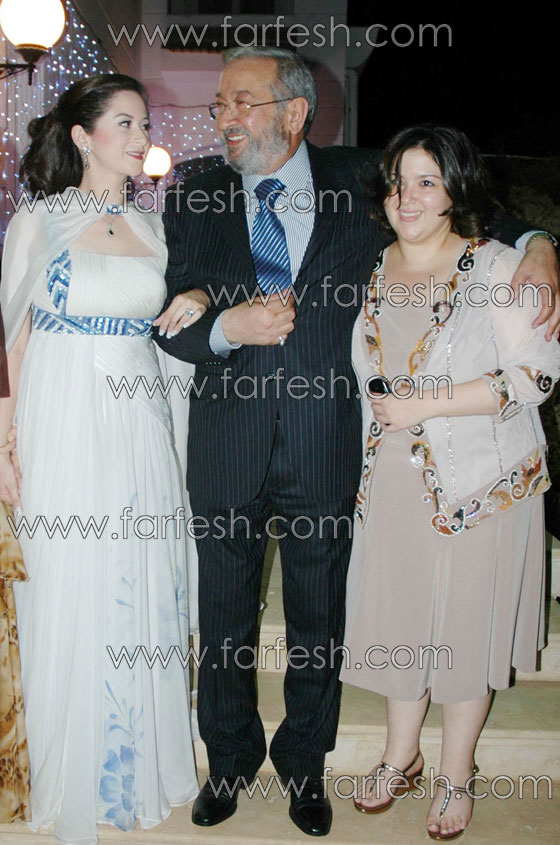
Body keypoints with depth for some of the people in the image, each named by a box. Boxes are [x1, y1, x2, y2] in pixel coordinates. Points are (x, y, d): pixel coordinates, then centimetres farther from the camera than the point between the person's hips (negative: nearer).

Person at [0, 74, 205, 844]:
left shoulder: (151, 226, 11)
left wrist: (196, 304, 1)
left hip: (138, 427, 4)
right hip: (62, 426, -4)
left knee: (143, 591, 10)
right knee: (69, 597, 5)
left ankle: (144, 760, 32)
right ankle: (74, 781, 26)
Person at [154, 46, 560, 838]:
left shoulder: (356, 186, 0)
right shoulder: (196, 200, 4)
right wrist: (230, 327, -20)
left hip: (324, 439, -1)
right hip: (227, 439, 2)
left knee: (318, 615, 14)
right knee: (225, 614, 15)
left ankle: (304, 762, 40)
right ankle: (231, 757, 40)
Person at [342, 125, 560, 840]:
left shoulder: (496, 266, -8)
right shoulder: (375, 269, 8)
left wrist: (426, 403, -18)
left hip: (480, 479, -4)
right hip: (393, 479, 4)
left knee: (465, 622, 9)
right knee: (400, 616, 14)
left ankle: (456, 774, 32)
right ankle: (401, 758, 37)